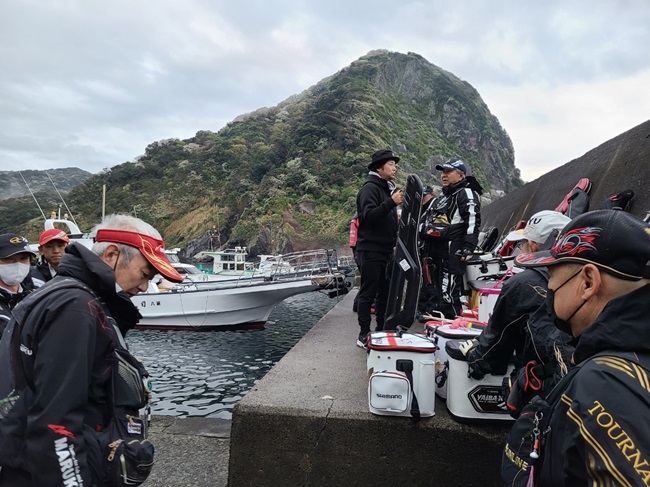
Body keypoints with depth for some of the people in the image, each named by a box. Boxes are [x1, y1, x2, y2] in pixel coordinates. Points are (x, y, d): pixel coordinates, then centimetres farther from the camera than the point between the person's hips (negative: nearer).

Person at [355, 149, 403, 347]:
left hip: (385, 250, 9)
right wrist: (391, 202, -31)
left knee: (385, 292, 12)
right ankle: (364, 335, 4)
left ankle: (382, 331, 22)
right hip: (371, 251, -9)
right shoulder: (370, 188, -10)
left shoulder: (387, 188, 19)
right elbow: (369, 215, -25)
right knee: (368, 293, -4)